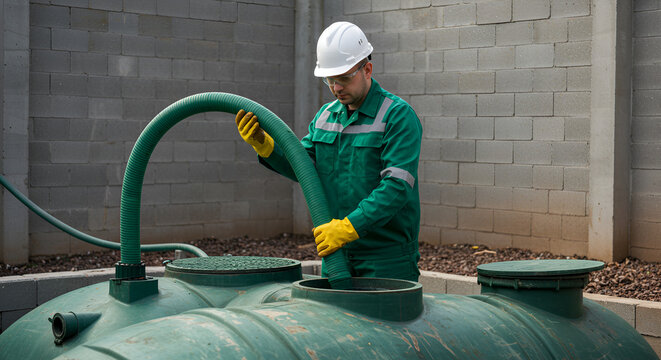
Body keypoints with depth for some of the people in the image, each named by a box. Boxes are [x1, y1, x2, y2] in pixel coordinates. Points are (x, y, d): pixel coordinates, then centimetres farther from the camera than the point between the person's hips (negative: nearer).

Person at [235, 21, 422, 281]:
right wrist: (263, 145, -9)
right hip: (337, 253, 6)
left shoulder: (398, 115, -12)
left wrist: (348, 227, -28)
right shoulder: (326, 115, 12)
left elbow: (397, 187, -21)